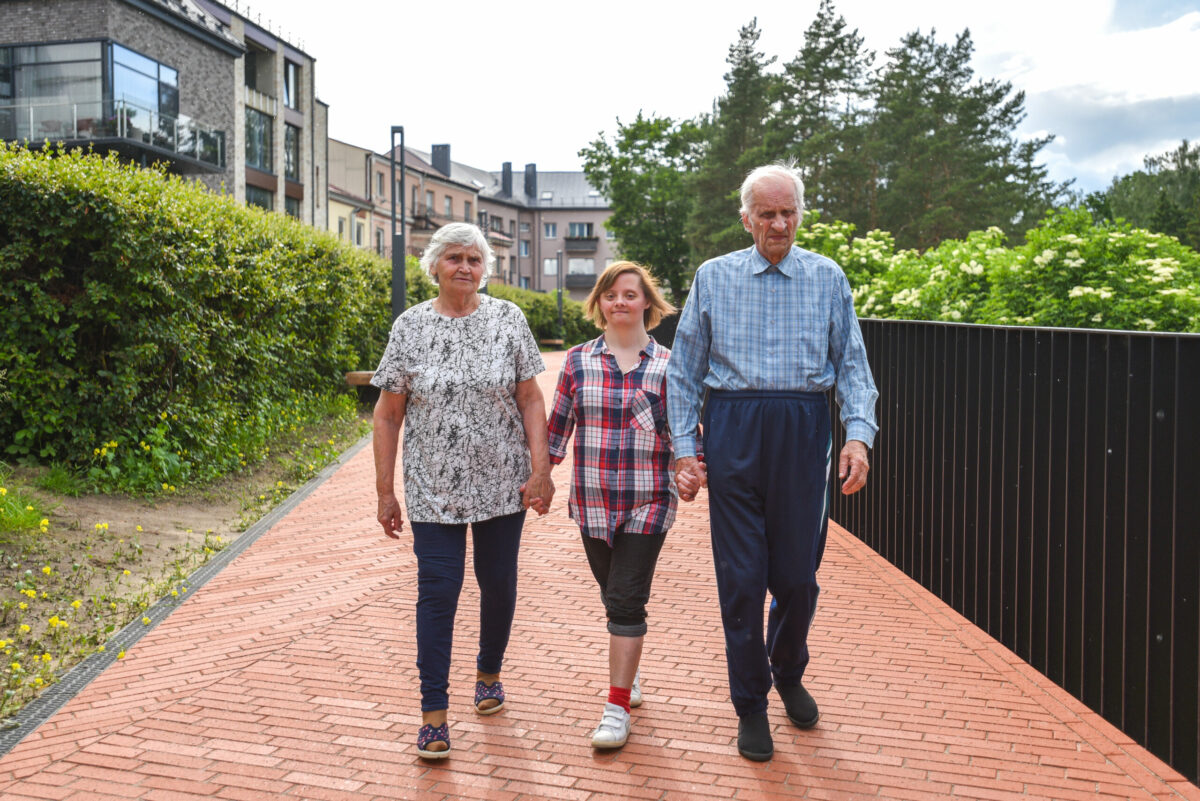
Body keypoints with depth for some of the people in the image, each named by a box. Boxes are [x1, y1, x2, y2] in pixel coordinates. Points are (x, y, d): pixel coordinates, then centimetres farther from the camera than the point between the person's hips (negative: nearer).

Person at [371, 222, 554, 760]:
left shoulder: (507, 319, 1)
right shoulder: (410, 326, 0)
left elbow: (530, 399, 0)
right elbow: (388, 415, 2)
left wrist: (540, 468, -8)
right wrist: (385, 491, -1)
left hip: (502, 484, 1)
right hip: (434, 489, -1)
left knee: (499, 583, 12)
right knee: (437, 590, -3)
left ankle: (489, 672, 37)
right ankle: (434, 711, 8)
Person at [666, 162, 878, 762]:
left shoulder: (828, 278, 9)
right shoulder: (713, 278, 7)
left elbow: (852, 364, 6)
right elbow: (684, 370, 8)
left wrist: (859, 435, -8)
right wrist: (684, 447, 1)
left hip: (803, 431, 1)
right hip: (732, 431, 0)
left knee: (798, 572, 7)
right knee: (741, 576, 2)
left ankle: (789, 674, 36)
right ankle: (750, 705, 19)